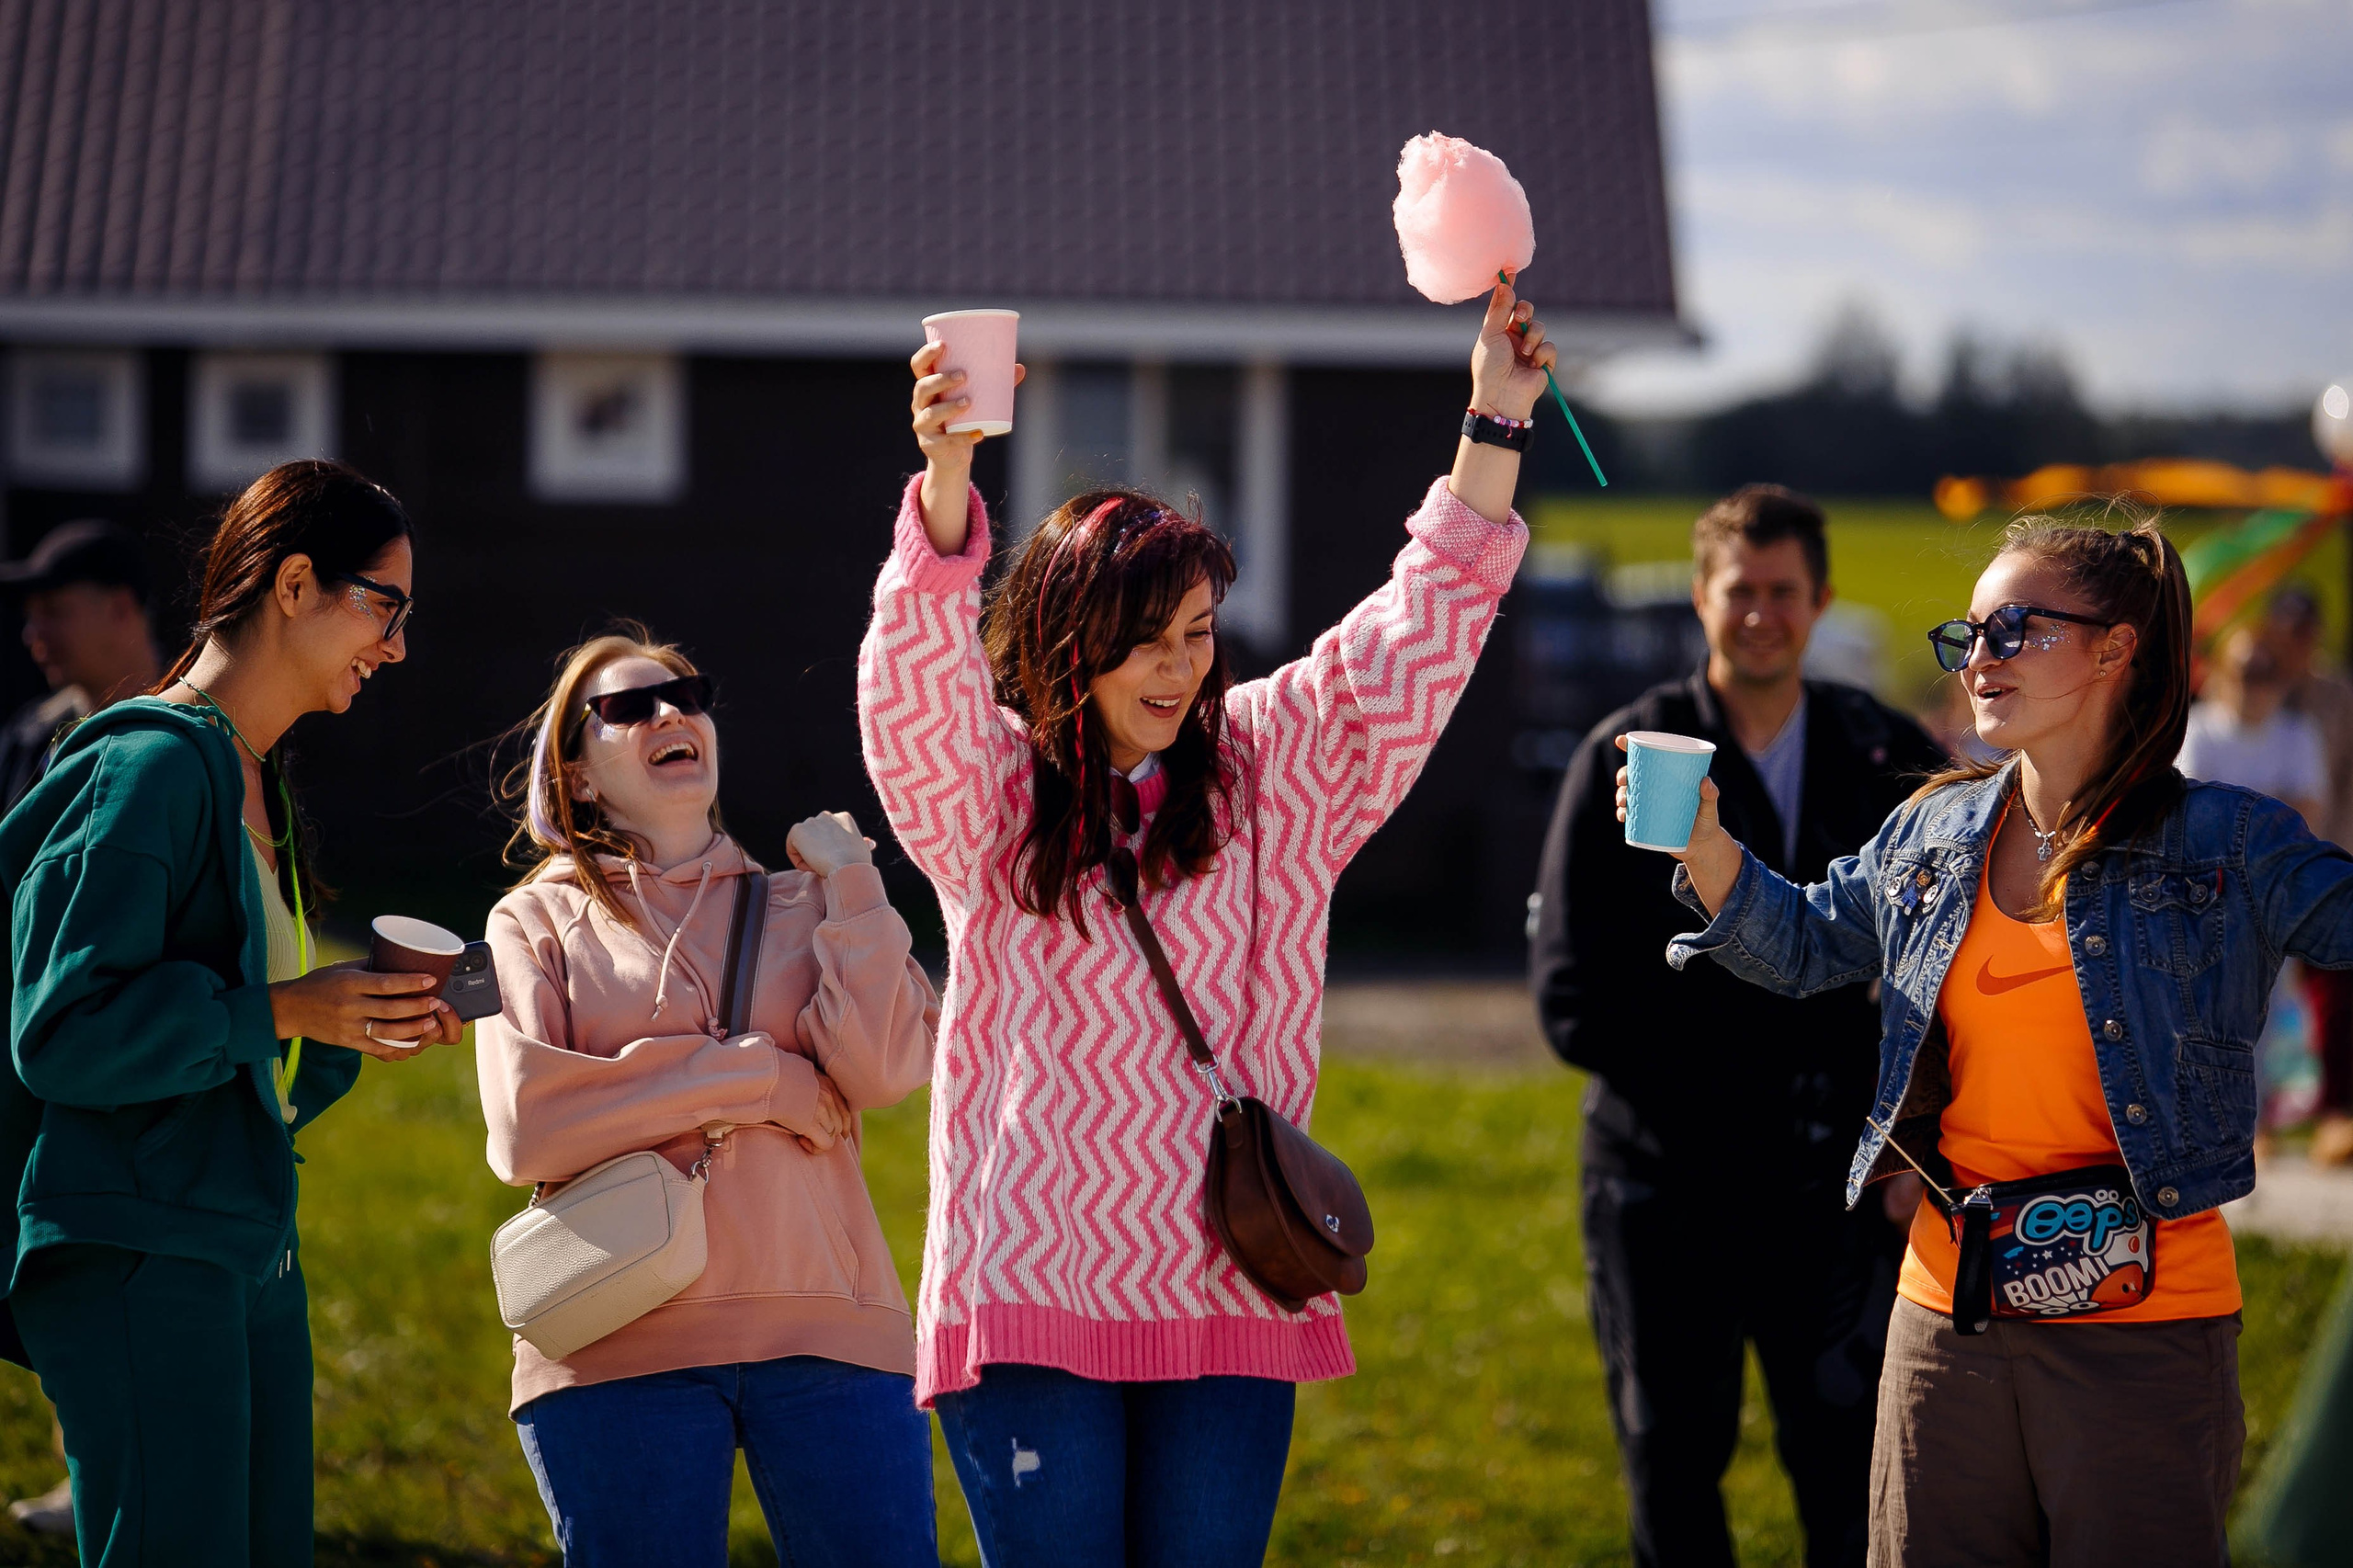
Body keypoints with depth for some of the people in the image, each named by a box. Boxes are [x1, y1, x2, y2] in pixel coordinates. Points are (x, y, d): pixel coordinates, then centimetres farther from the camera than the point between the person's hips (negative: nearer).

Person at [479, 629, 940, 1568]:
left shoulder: (800, 908, 16)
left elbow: (882, 1067, -2)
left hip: (826, 1339, 1)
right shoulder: (538, 921, 11)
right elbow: (529, 1127, -6)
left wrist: (849, 881, 4)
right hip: (622, 1350, -1)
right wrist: (758, 1077, -5)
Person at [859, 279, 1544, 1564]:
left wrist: (1494, 423, 1)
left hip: (1228, 1303, 2)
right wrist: (947, 471, -31)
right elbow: (916, 678, -15)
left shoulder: (1279, 770, 11)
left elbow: (1422, 632, 9)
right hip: (1029, 1295, -2)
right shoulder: (987, 794, 3)